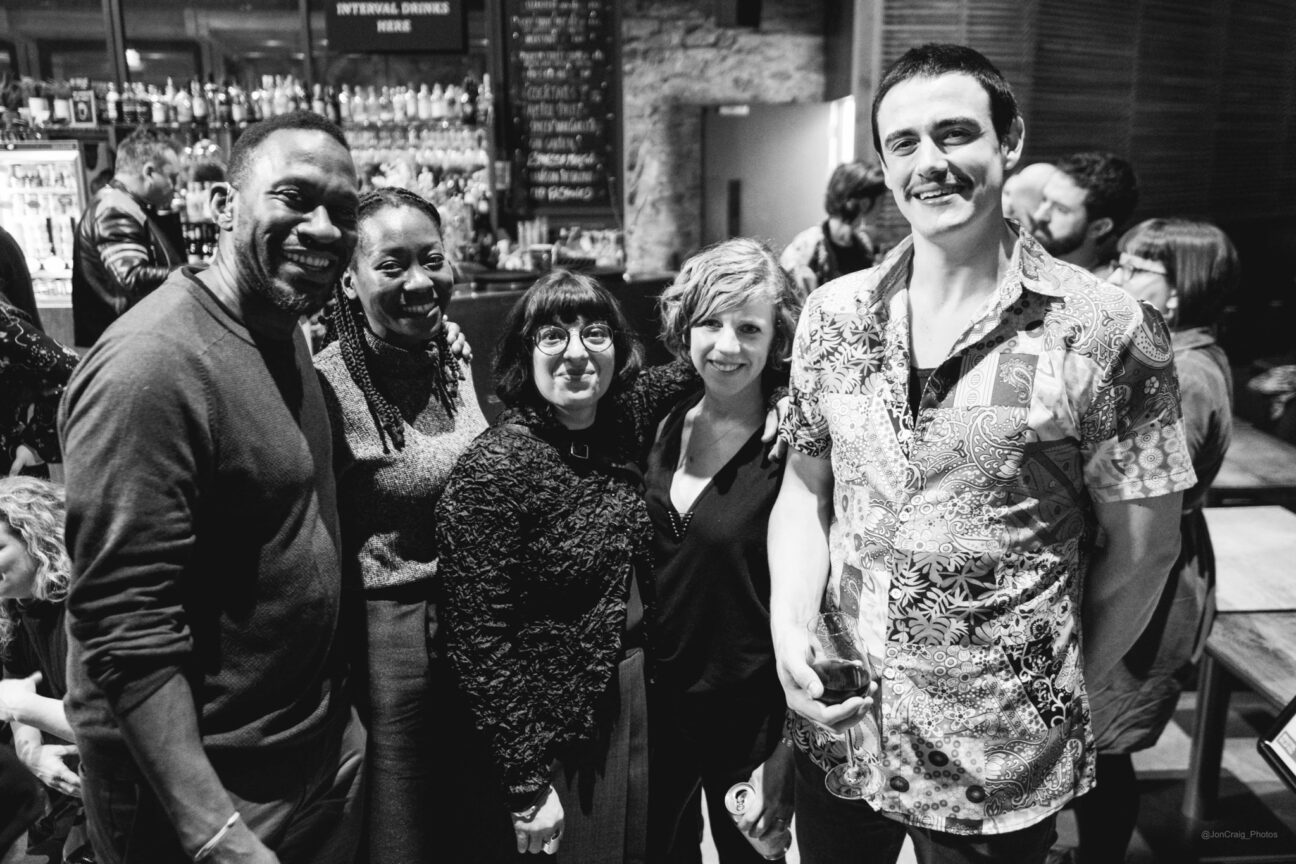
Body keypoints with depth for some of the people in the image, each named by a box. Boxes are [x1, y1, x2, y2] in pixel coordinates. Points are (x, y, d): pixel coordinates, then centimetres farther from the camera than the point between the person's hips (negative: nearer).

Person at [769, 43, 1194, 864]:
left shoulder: (1108, 332, -11)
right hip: (834, 728, 4)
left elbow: (1142, 548, -4)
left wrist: (1060, 690, 5)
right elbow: (805, 489, 6)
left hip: (998, 761, -3)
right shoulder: (833, 314, -1)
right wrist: (791, 631, -8)